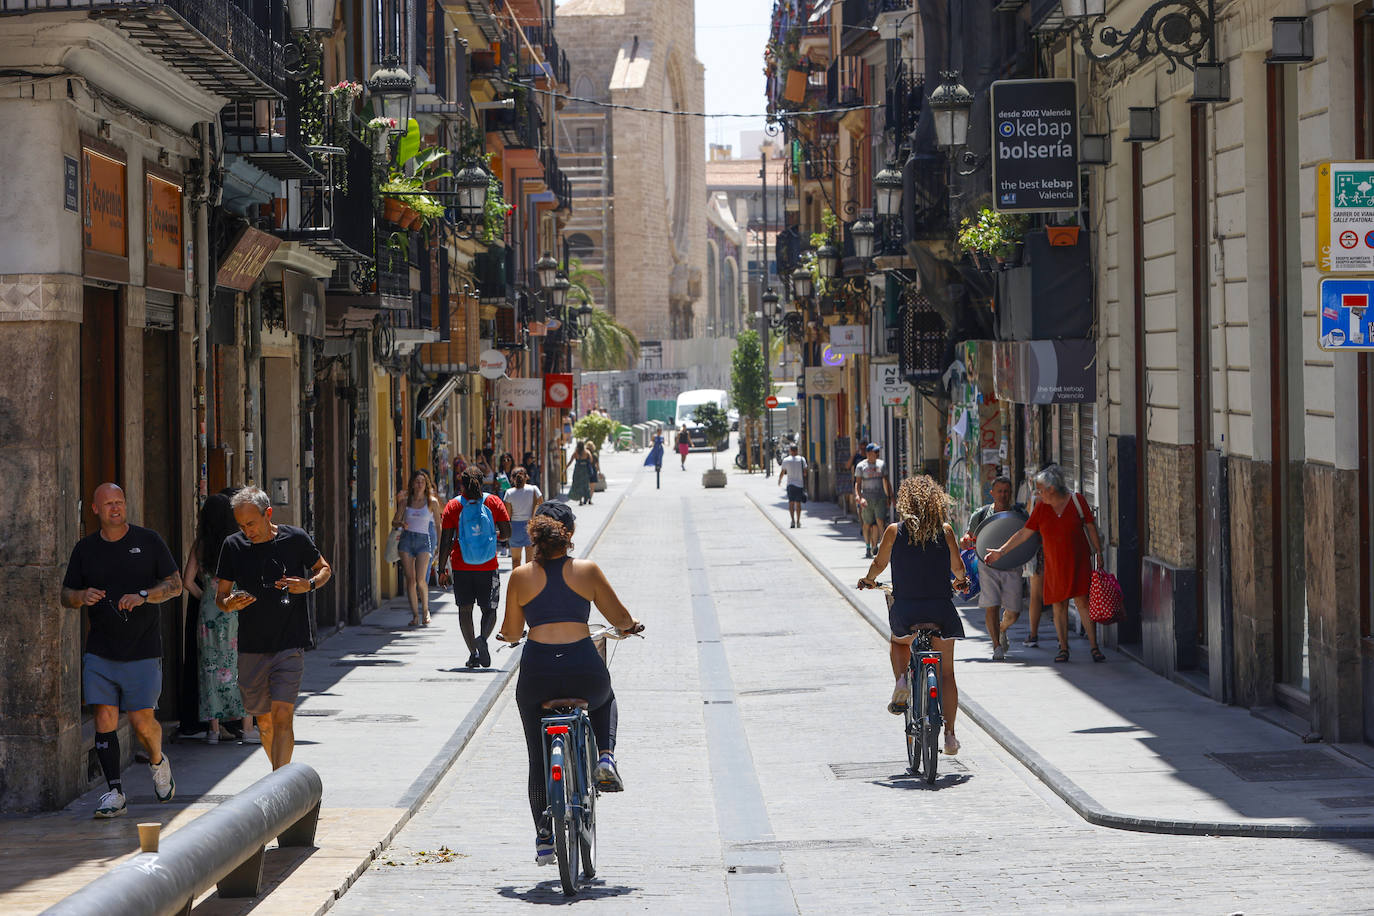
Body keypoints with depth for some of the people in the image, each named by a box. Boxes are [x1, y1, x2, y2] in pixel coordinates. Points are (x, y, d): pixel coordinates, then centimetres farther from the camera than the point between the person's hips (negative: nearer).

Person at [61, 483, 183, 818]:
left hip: (142, 651, -2)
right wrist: (83, 596, -12)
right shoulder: (85, 549, 9)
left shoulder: (149, 541, 4)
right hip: (100, 652, 2)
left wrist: (142, 596, -16)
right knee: (105, 720, -6)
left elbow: (175, 584, 2)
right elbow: (66, 595, 12)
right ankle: (115, 793, 1)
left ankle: (158, 762, 26)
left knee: (142, 721, -6)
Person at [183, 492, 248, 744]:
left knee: (211, 668, 6)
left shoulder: (200, 545, 0)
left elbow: (189, 581, -1)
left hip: (209, 611, 2)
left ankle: (214, 728, 6)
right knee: (241, 667, 6)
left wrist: (204, 598, 13)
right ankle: (247, 726, 6)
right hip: (236, 610, -2)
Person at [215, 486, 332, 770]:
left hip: (290, 645, -3)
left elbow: (324, 569, 13)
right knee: (263, 719, 10)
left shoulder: (296, 539, -3)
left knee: (282, 714, -15)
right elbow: (220, 595, 7)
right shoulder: (233, 546, 1)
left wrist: (309, 585, -8)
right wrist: (229, 604, -16)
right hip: (251, 647, 3)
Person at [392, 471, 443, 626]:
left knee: (420, 579, -16)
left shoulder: (432, 502, 2)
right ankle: (415, 615, 3)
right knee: (410, 579, -3)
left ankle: (425, 610, 6)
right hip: (407, 539, 3)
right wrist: (401, 524, -11)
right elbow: (394, 522, 13)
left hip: (424, 540, -3)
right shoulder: (405, 501, 9)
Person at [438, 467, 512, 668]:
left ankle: (473, 652, 4)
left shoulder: (453, 505, -2)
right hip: (488, 567, 0)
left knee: (465, 609, 11)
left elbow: (446, 540, -4)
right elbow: (506, 532, -3)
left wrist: (442, 569, 2)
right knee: (489, 609, 8)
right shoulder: (493, 502, -2)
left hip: (462, 567, 0)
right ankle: (482, 637, -21)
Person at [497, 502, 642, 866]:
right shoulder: (587, 570, -1)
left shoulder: (521, 577, 0)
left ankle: (544, 837, 15)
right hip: (583, 669, 0)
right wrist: (632, 626, 29)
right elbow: (620, 618, 6)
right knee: (605, 700, 36)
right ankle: (605, 757, 12)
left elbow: (511, 633, 6)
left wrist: (505, 633, 29)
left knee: (539, 759, 16)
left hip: (537, 673, 0)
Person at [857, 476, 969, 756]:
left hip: (905, 608, 0)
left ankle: (902, 680, 6)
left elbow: (879, 564, 9)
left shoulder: (895, 531, -3)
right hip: (941, 607, 0)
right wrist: (962, 580, 31)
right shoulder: (945, 530, -2)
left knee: (898, 642, 35)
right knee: (946, 673, 12)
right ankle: (950, 735, 6)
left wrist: (869, 579, 32)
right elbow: (957, 567, 7)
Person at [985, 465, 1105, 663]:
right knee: (1059, 605, 1)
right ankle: (1063, 648, 8)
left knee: (1082, 601, -9)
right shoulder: (1041, 507, 5)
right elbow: (1024, 533, 10)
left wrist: (1098, 552, 2)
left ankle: (1094, 647, -5)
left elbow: (1091, 527, 5)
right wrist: (1001, 551, 8)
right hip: (1054, 564, 3)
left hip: (1078, 561, -3)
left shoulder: (1076, 500, -2)